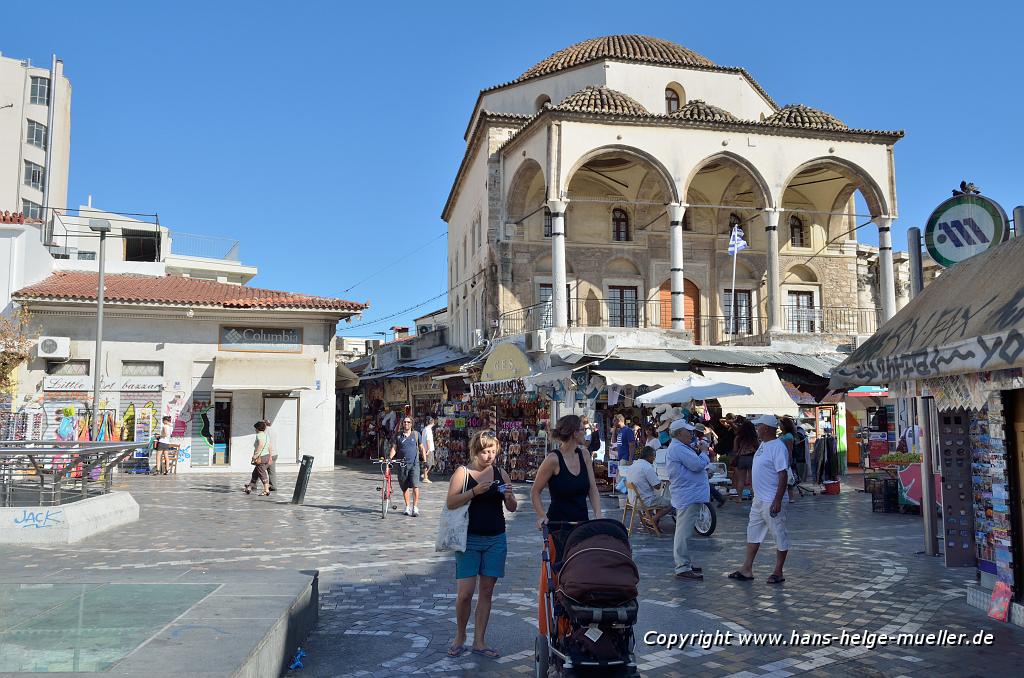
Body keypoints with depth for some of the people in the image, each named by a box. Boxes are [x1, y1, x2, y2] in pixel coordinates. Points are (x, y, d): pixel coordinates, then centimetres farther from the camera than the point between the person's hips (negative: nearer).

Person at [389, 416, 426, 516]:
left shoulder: (416, 434, 7)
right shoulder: (398, 435, 7)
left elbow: (421, 448, 12)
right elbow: (394, 448, 4)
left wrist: (425, 460, 5)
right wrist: (389, 458, -12)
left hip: (414, 464, -2)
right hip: (402, 464, 2)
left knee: (415, 486, -13)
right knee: (404, 487, 8)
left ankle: (415, 507, -8)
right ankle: (407, 507, 21)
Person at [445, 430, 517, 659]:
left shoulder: (500, 474, 6)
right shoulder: (463, 473, -4)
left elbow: (512, 508, 8)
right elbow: (451, 502, -13)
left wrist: (509, 497, -13)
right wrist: (475, 491, -24)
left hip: (496, 540, 3)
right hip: (470, 539, -3)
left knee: (487, 591, 8)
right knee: (465, 592, -4)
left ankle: (479, 642, 18)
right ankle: (459, 637, 18)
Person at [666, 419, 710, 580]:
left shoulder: (683, 447, 18)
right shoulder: (677, 448, -17)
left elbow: (696, 465, 19)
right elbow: (698, 465, -22)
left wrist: (700, 453, 2)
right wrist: (703, 453, -4)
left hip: (690, 496, 11)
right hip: (687, 497, -11)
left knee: (683, 532, 17)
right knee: (683, 533, -7)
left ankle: (685, 564, 26)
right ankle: (683, 568, -5)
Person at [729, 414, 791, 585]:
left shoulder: (778, 447, -19)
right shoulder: (763, 445, 11)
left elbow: (783, 476, -22)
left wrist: (777, 501, -25)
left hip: (772, 501, -10)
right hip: (758, 500, 10)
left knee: (779, 535, 3)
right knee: (753, 532, 14)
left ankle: (778, 572, 12)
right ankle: (747, 569, 22)